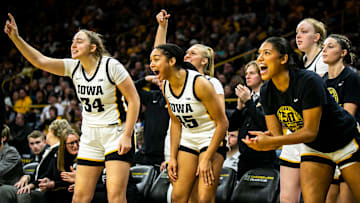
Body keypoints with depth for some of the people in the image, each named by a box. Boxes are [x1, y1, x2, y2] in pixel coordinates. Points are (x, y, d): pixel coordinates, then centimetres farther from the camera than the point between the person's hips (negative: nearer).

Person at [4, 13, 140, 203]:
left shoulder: (111, 66, -13)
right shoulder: (74, 67, 3)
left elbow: (134, 100, -11)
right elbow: (40, 61, -6)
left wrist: (127, 135, -15)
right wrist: (15, 38, -17)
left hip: (116, 135, -6)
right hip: (90, 137, 6)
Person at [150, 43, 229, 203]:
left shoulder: (199, 83, -23)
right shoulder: (166, 87, -2)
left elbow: (222, 123, -19)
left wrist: (207, 159, -19)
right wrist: (173, 158, 4)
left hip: (211, 140, -7)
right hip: (187, 141, 7)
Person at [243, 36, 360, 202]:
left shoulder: (308, 81, -29)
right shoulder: (266, 92, -9)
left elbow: (310, 132, -29)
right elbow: (276, 135, -8)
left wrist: (271, 142, -37)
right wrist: (265, 141, -33)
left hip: (346, 143, -5)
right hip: (314, 149, 5)